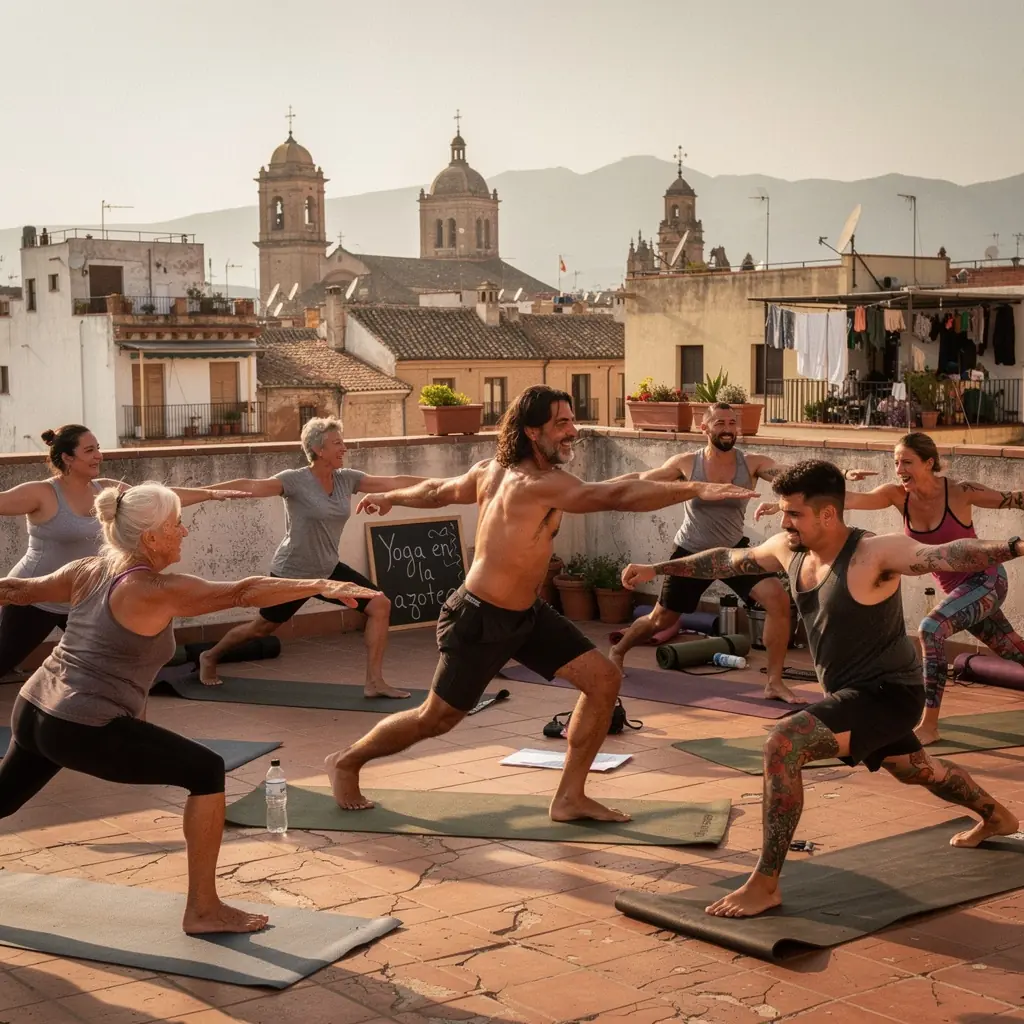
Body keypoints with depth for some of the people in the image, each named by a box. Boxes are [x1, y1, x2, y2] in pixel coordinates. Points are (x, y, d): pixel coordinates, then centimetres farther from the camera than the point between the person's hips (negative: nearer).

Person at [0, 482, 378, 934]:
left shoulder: (88, 570, 7)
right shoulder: (158, 591, -16)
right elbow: (243, 592, -22)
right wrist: (321, 585, -22)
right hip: (85, 730, -9)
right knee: (207, 772, -5)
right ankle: (203, 910, 0)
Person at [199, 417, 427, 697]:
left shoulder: (347, 479, -2)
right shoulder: (295, 480, -20)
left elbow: (395, 482, 0)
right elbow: (250, 486, -30)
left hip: (329, 570, 6)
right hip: (292, 574, -6)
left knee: (380, 605, -9)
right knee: (261, 628, 11)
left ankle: (374, 682, -3)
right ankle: (210, 656, 40)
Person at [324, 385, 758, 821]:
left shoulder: (491, 471, 1)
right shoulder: (540, 484, -28)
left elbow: (438, 490, 16)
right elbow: (616, 495, -39)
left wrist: (390, 497, 35)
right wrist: (696, 489, -44)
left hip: (527, 614, 10)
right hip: (479, 621, -10)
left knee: (604, 679, 0)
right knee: (434, 720, 6)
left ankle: (570, 798, 8)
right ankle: (346, 762, 32)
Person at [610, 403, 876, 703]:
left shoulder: (752, 464, -15)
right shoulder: (686, 463, -15)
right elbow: (642, 480, 0)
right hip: (691, 553, -1)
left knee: (778, 600, -19)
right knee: (661, 619, 12)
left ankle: (774, 683, -8)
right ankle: (617, 651, 44)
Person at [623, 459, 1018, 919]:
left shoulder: (875, 553, -27)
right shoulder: (789, 550, -3)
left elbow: (946, 554, -42)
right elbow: (728, 560, 13)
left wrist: (1014, 546, -59)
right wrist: (657, 569, 18)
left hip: (888, 693, -9)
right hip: (852, 692, 9)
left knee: (783, 743, -28)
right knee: (915, 770, 33)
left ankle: (765, 884, -21)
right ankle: (996, 817, 63)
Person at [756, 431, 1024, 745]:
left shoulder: (959, 493, -22)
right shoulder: (898, 496, -10)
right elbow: (849, 498, -21)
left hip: (986, 580, -6)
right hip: (957, 588, 6)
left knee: (932, 628, -26)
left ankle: (929, 725, -20)